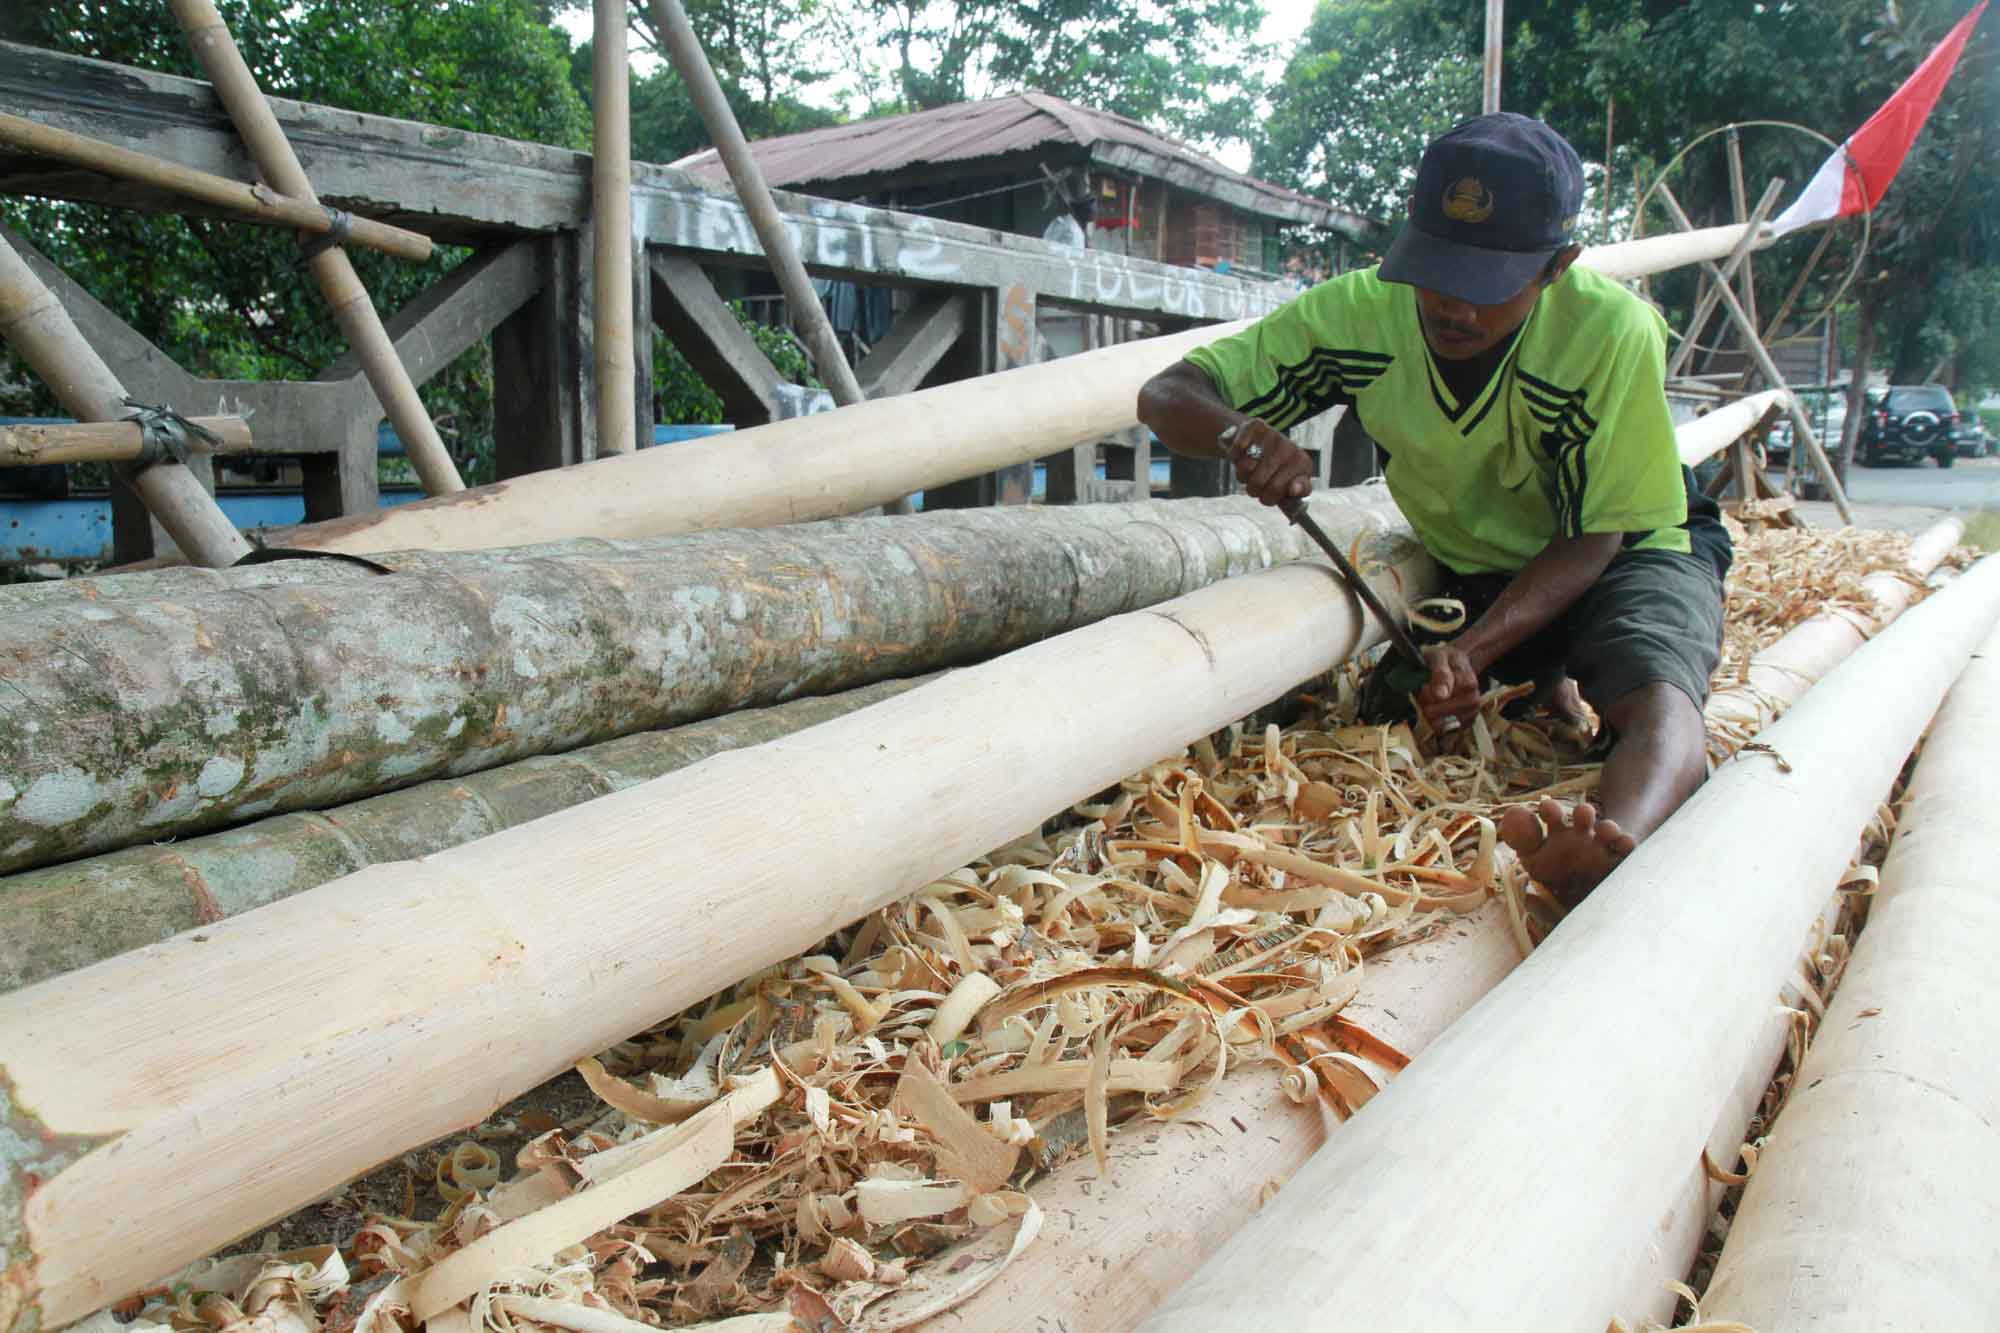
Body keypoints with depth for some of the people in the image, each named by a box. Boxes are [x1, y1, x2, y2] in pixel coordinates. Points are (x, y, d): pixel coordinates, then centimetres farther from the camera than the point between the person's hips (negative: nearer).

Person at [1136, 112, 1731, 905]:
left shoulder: (1611, 330, -27)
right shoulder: (1360, 313, -19)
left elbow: (1593, 538, -22)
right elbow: (1166, 395, -18)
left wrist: (1473, 649, -40)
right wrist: (1242, 432, -43)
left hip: (1630, 554, -5)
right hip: (1467, 569, 5)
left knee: (1657, 697, -35)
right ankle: (1543, 684, 11)